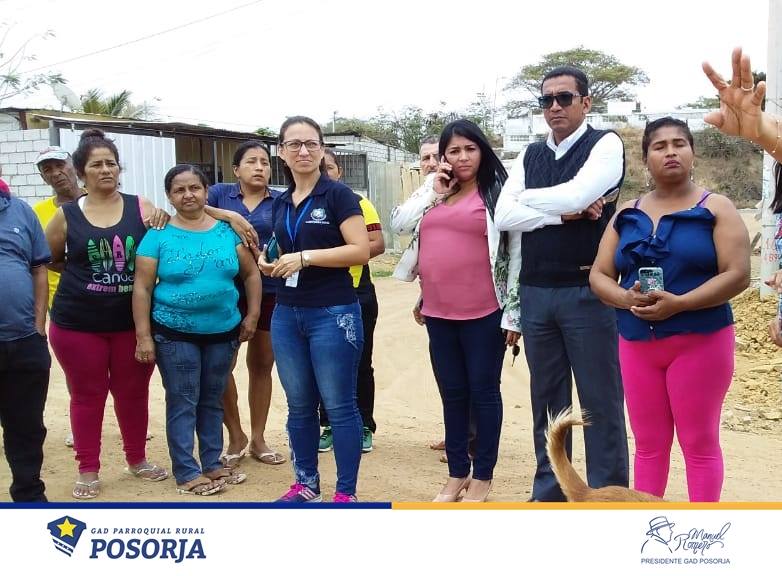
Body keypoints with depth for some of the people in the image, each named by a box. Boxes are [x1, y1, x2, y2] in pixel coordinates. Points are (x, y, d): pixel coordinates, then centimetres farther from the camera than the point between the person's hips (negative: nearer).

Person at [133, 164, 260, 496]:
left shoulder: (227, 230, 2)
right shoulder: (158, 235, -5)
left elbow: (251, 273, 8)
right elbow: (142, 288, -6)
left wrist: (252, 315, 2)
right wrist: (143, 336, -10)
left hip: (223, 332, 3)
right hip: (174, 334, -3)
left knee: (213, 401, 14)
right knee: (182, 403, 3)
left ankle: (213, 464, 27)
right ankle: (186, 472, 14)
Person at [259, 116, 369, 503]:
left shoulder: (338, 195, -7)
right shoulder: (281, 204, 12)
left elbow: (361, 251, -16)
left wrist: (305, 257, -20)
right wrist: (269, 264, 3)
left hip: (333, 314, -6)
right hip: (287, 314, 6)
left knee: (338, 406, 1)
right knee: (299, 406, 13)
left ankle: (346, 492, 13)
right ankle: (305, 483, 28)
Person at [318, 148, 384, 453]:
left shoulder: (358, 204, -1)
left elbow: (377, 244, -6)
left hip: (357, 294, -2)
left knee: (360, 363, 6)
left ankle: (364, 427, 19)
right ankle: (329, 426, 23)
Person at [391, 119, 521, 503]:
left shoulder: (498, 192, -4)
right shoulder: (434, 193, 13)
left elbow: (516, 254, -7)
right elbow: (398, 224, 6)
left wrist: (513, 313, -11)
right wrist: (434, 192, -2)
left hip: (483, 313, -5)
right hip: (439, 313, 5)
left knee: (483, 391, 6)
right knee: (453, 393, 14)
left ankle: (482, 476, 20)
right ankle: (457, 472, 27)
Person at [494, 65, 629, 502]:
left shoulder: (606, 144, -2)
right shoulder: (530, 156, 13)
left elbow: (574, 195, -19)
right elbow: (504, 215, -1)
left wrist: (528, 198, -3)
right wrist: (563, 213, -12)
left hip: (588, 291, -5)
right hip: (535, 293, 5)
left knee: (599, 399, 2)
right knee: (547, 398, 13)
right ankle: (549, 491, 26)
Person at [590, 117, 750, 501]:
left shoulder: (716, 208, -1)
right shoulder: (627, 214, 10)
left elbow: (737, 275, -10)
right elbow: (599, 276, 8)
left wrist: (678, 303, -21)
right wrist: (626, 299, -13)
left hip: (700, 341, -3)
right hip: (637, 343, 4)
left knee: (699, 442, 3)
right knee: (648, 443, 11)